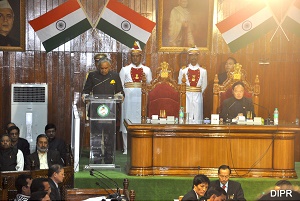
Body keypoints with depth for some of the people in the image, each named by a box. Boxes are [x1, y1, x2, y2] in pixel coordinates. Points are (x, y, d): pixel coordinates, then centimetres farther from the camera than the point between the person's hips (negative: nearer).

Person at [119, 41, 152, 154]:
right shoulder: (125, 70, 10)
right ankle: (126, 149, 2)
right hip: (128, 97, -1)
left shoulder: (146, 70, 12)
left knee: (141, 122, -2)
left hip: (141, 98, 1)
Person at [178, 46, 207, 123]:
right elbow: (180, 84, 9)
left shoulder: (203, 71, 4)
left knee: (197, 117, 0)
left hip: (198, 97, 1)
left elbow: (204, 85, 11)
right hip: (187, 96, -1)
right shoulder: (183, 70, 2)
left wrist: (199, 92, 5)